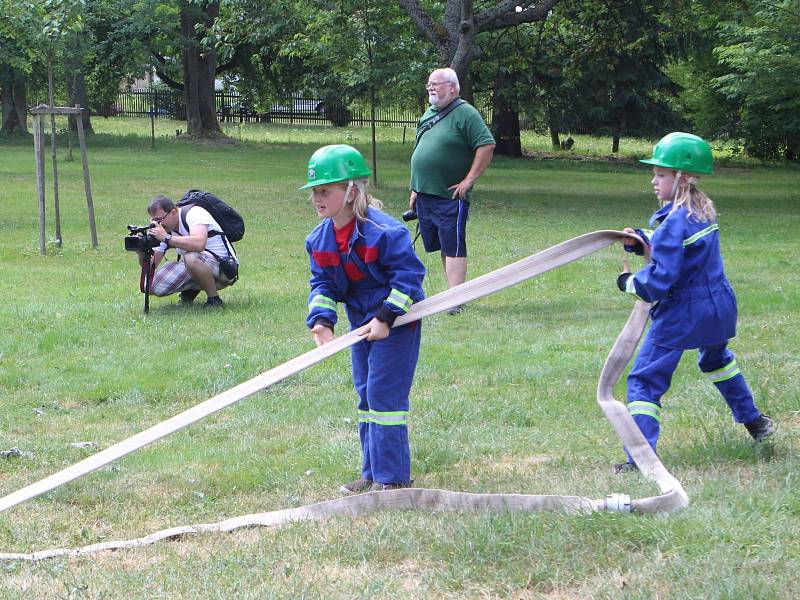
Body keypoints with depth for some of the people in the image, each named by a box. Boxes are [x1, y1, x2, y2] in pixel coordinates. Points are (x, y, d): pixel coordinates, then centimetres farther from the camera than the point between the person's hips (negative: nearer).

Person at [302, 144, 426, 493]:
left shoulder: (383, 232, -24)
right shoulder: (320, 239, -1)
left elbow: (408, 275, -21)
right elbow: (323, 282, 4)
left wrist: (386, 317, -25)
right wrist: (321, 318, -14)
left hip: (395, 322, -8)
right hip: (362, 323, 8)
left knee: (383, 395, -9)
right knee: (365, 396, 14)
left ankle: (392, 478, -2)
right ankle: (372, 474, 24)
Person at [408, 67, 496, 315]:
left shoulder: (465, 114, -10)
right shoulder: (428, 114, 16)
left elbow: (487, 146, -18)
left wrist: (469, 180, -18)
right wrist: (415, 190, 21)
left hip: (451, 197, -8)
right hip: (425, 196, 8)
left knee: (453, 247, -9)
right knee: (442, 247, 13)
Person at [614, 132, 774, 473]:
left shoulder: (673, 222, -24)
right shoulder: (704, 211, 3)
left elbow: (659, 281, -25)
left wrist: (629, 283, -8)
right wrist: (638, 240, 2)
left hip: (681, 313, -9)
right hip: (719, 304, 9)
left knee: (644, 380, -6)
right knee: (715, 360, 36)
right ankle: (753, 422, 49)